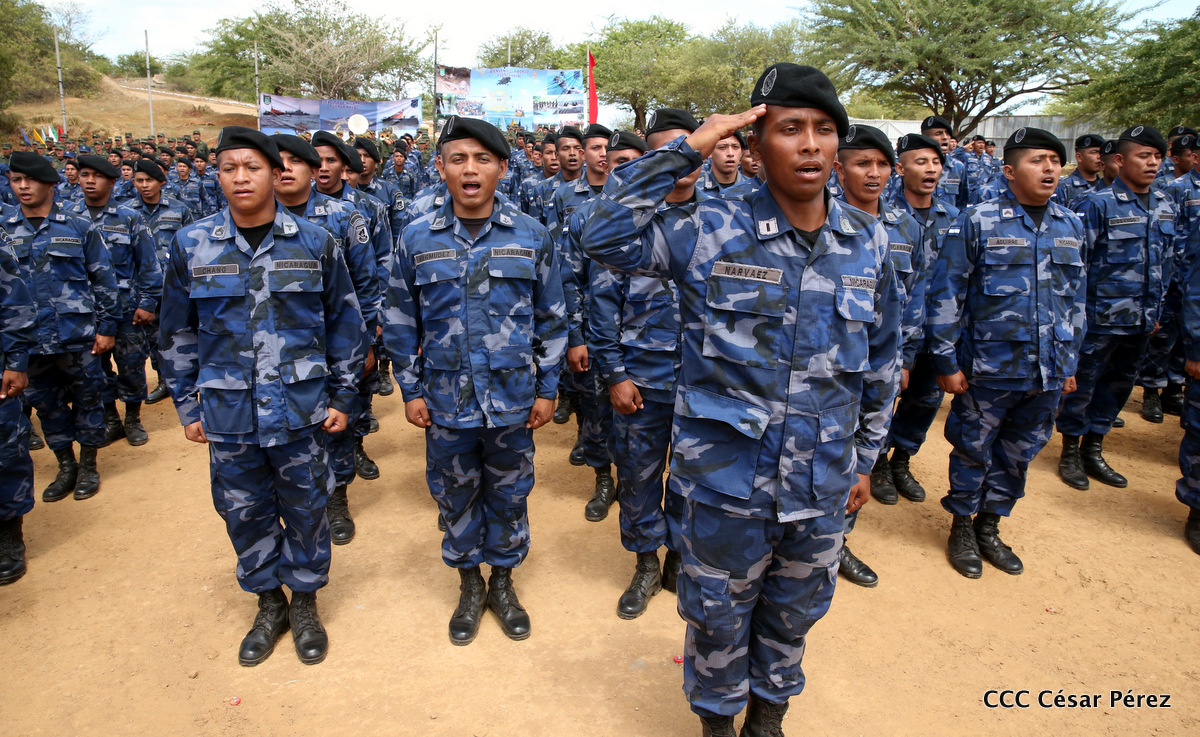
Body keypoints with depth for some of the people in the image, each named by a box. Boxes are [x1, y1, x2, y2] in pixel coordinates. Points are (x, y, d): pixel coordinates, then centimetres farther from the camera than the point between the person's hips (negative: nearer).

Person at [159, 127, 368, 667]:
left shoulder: (314, 243, -3)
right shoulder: (191, 245, 0)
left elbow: (345, 322, 2)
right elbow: (178, 333, 8)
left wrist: (341, 395, 1)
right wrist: (187, 405, 8)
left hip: (301, 409, -1)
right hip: (227, 413, 2)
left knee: (305, 508, 11)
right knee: (244, 512, 13)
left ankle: (305, 601, 33)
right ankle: (269, 602, 36)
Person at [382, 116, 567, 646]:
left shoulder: (532, 237, -3)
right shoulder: (416, 240, -2)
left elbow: (551, 320, 3)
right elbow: (401, 323, 4)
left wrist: (547, 388, 1)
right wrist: (411, 391, 2)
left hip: (513, 399, 0)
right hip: (446, 399, 1)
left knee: (508, 495, 14)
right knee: (455, 497, 15)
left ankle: (503, 580, 37)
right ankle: (469, 584, 37)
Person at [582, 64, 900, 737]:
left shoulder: (869, 243, 0)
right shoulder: (714, 232, -11)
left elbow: (881, 361, 9)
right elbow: (608, 238, -22)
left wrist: (865, 460, 13)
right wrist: (684, 150, -23)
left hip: (823, 482, 4)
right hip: (728, 477, -3)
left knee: (795, 611, 24)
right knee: (719, 616, 17)